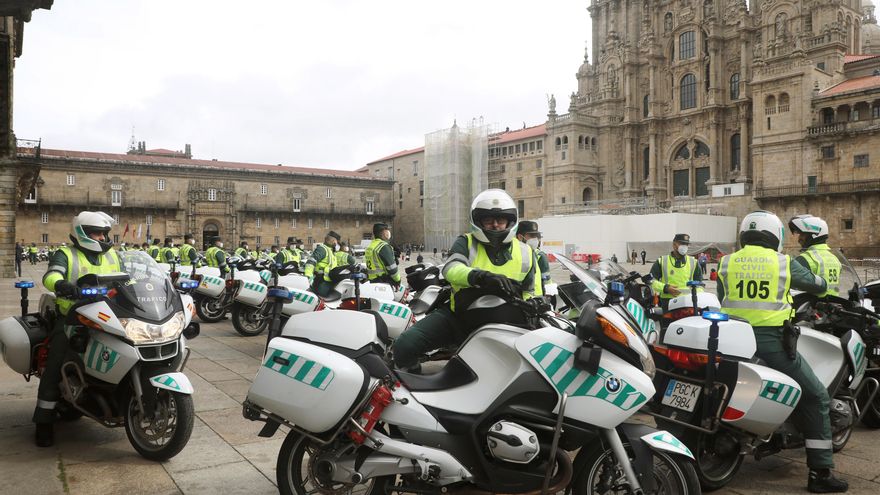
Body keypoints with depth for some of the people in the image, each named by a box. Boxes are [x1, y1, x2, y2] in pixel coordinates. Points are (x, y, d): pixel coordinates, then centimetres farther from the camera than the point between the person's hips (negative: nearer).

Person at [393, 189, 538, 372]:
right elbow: (451, 269, -23)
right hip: (457, 316, -1)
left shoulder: (525, 253, 8)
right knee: (405, 345, -18)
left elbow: (531, 292, 20)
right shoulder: (466, 243, -1)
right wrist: (482, 276, -42)